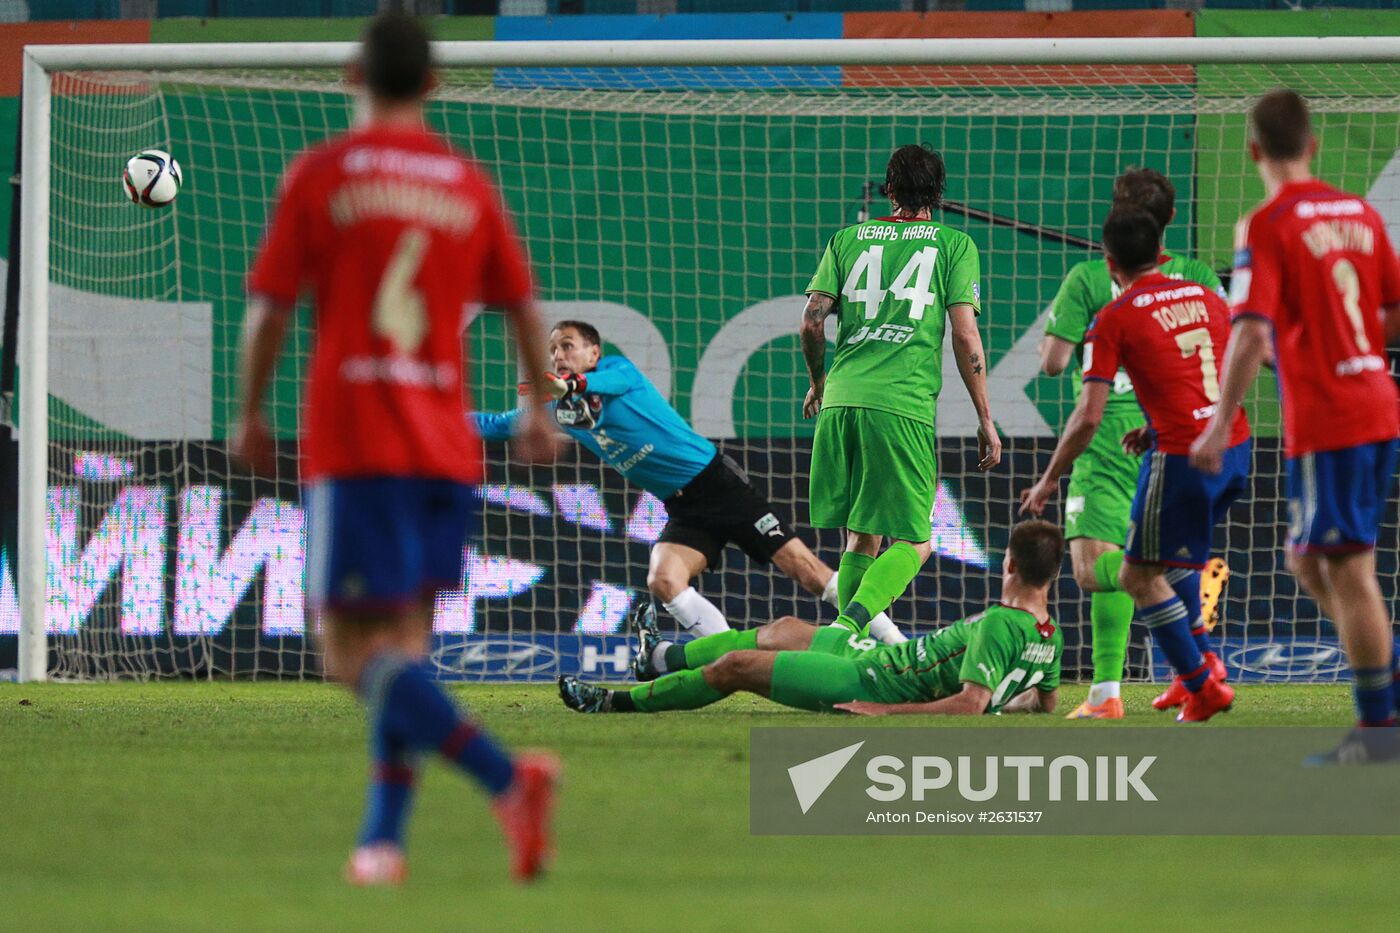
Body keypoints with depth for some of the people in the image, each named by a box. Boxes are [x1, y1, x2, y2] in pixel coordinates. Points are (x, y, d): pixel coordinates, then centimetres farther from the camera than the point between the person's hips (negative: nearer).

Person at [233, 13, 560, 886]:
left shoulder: (320, 175, 0)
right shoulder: (469, 185, 9)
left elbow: (270, 308, -2)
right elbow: (524, 306, 10)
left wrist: (251, 415, 12)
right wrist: (539, 412, 25)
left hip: (352, 444, -4)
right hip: (448, 446, 4)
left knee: (358, 653, -7)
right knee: (405, 641, 13)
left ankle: (507, 776, -27)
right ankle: (383, 838, 5)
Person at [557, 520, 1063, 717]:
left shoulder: (1000, 626, -30)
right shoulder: (1049, 635, -4)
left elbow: (970, 704, -36)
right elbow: (1044, 701, 9)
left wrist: (886, 711, -30)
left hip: (865, 684, -10)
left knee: (736, 665, 0)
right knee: (784, 631, 27)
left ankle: (622, 702, 18)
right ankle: (665, 658, 48)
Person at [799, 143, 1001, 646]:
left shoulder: (848, 240, 15)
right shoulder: (954, 245, 7)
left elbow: (812, 320, 8)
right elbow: (965, 336, 0)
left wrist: (818, 383, 26)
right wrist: (986, 419, 5)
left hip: (842, 400, 4)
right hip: (905, 406, -4)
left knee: (860, 537, 13)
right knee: (912, 542, 0)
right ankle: (852, 622, -24)